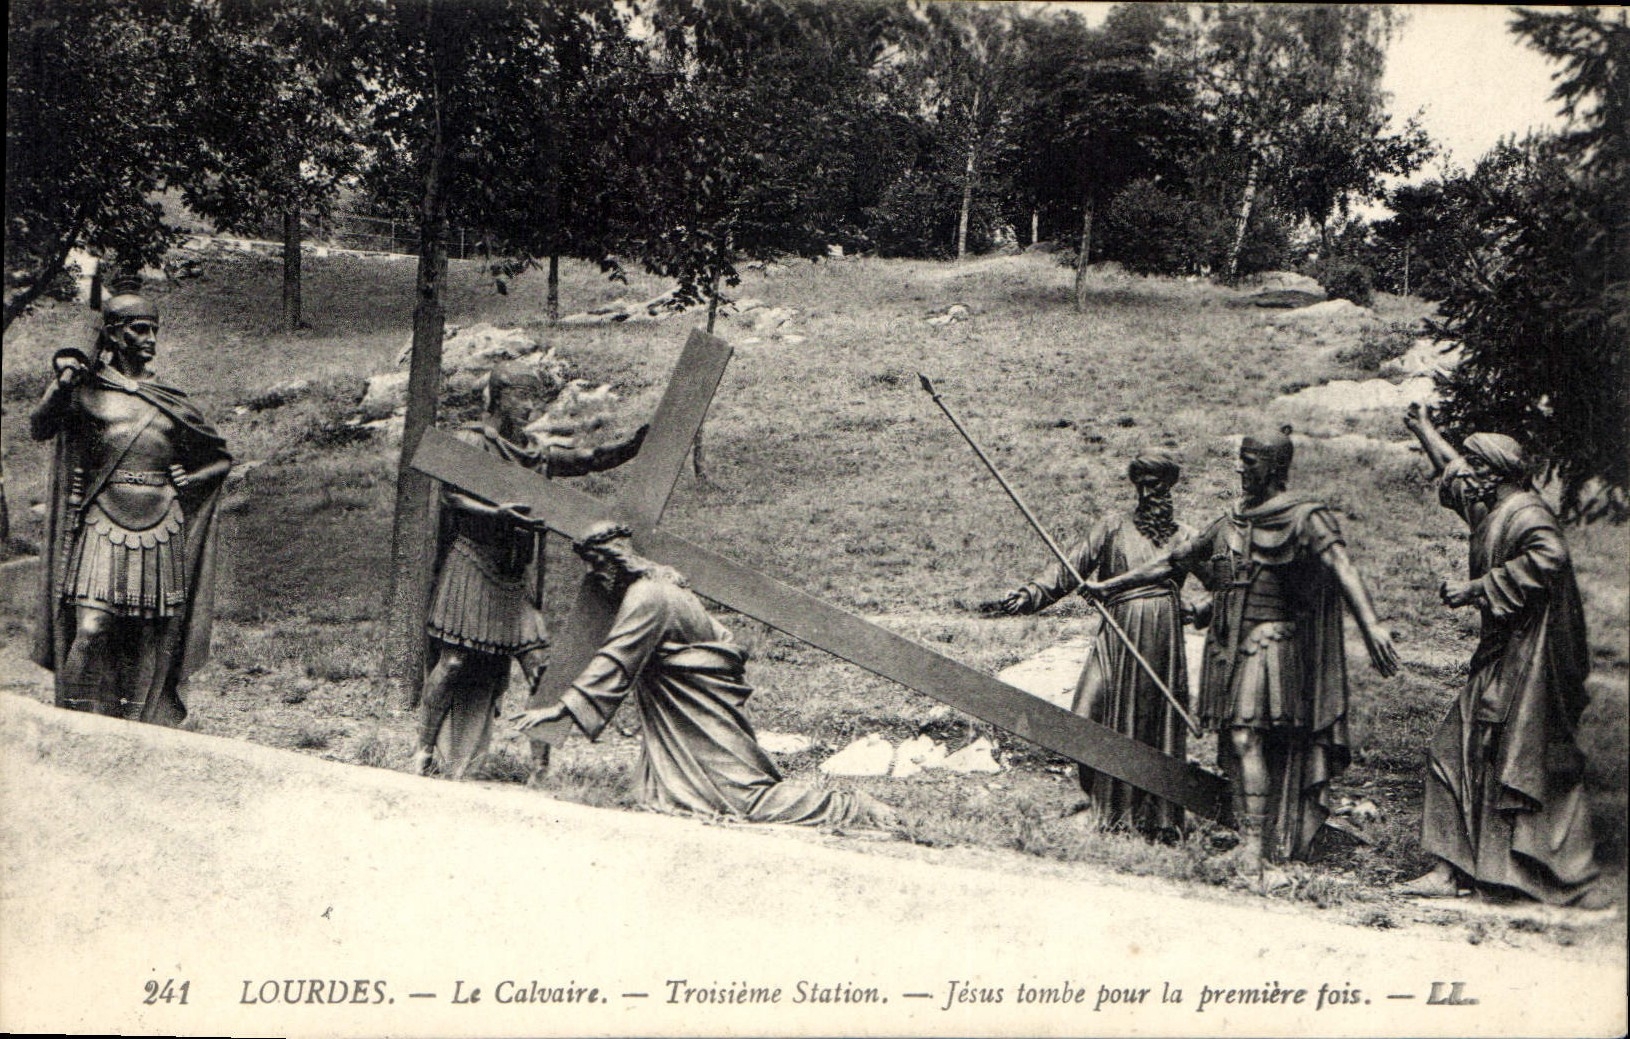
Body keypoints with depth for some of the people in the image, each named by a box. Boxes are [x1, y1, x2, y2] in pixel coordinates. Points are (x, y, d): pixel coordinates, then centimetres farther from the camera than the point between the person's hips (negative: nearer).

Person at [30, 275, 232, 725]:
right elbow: (39, 429, -6)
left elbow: (222, 459, 21)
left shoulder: (171, 400, 12)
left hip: (160, 529, 3)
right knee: (91, 630, -13)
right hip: (103, 524, -3)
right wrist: (62, 384, -19)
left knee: (146, 640, 5)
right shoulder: (89, 388, 6)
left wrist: (191, 480, 4)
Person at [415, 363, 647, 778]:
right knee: (455, 660, -8)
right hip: (471, 562, -6)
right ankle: (424, 751, 7)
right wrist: (497, 513, -35)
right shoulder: (469, 441, -2)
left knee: (540, 663, -3)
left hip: (518, 573, 6)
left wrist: (635, 444, -6)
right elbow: (454, 496, -16)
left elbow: (591, 459, 12)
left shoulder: (533, 453, 17)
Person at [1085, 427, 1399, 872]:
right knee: (1236, 741, 5)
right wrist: (1111, 586, 25)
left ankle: (1254, 843, -13)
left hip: (1269, 640, -7)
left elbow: (1341, 567, -19)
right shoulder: (1231, 523, 17)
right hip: (1228, 644, 7)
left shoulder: (1305, 518, -4)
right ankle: (1252, 838, 10)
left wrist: (1370, 625, -34)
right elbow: (1174, 560, 23)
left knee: (1247, 737, -15)